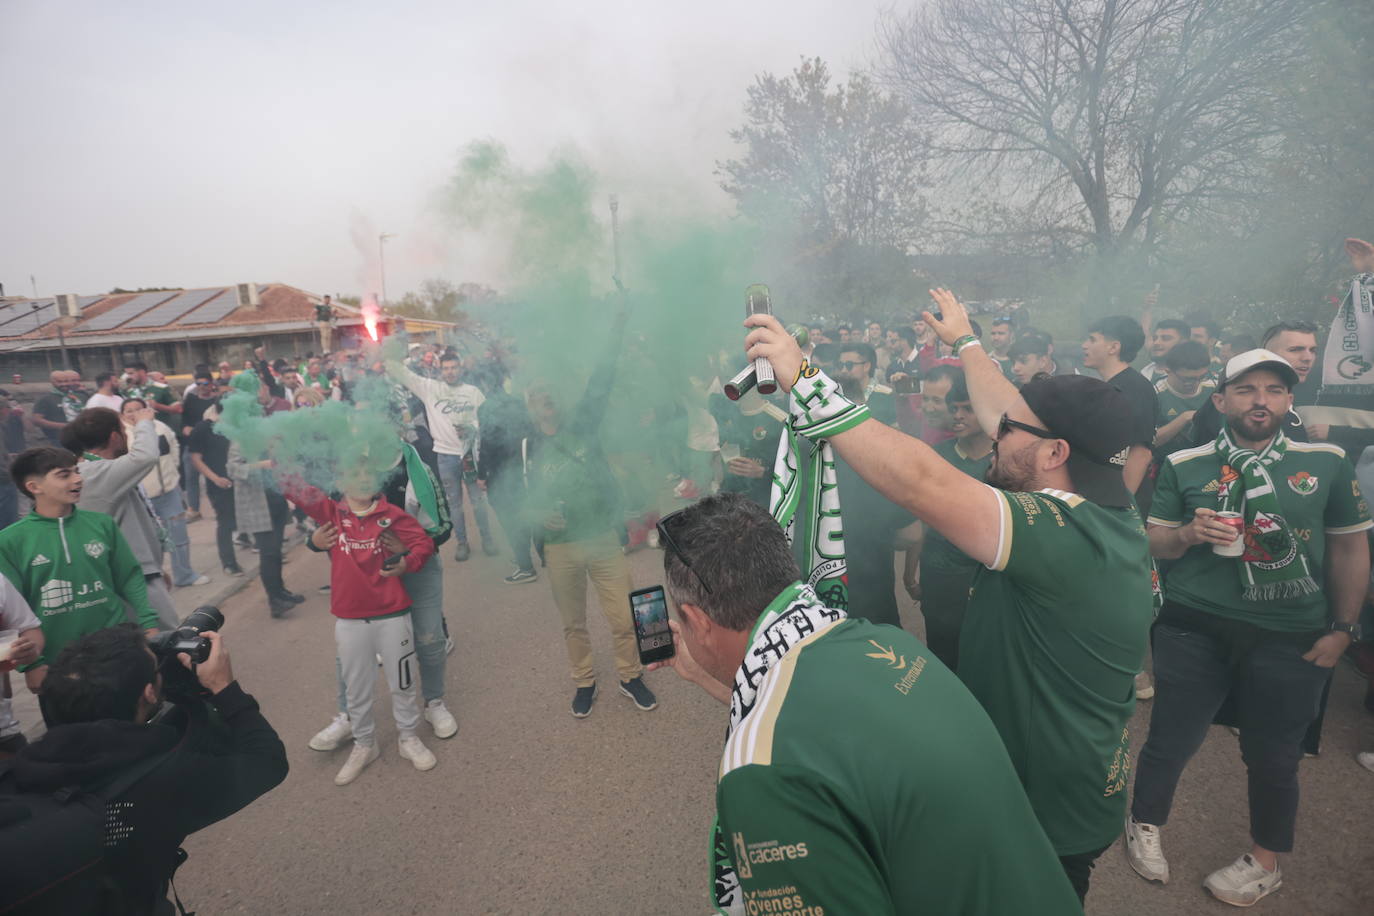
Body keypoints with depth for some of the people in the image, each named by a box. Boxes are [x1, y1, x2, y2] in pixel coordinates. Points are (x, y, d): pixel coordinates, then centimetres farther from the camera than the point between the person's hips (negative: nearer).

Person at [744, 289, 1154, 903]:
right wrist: (964, 340, 18)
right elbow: (1001, 414, 7)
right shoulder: (1113, 513, -4)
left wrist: (803, 380, -39)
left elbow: (916, 480, -42)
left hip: (1047, 816, -8)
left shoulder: (1061, 534, -32)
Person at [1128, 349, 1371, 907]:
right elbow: (1153, 543, 2)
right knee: (1171, 736, 11)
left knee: (1274, 753, 15)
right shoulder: (1185, 465, -2)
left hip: (1292, 637, 1)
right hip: (1194, 628, -1)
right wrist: (1187, 533, -20)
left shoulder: (1327, 462, 1)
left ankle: (1266, 861, 39)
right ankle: (1144, 824, 35)